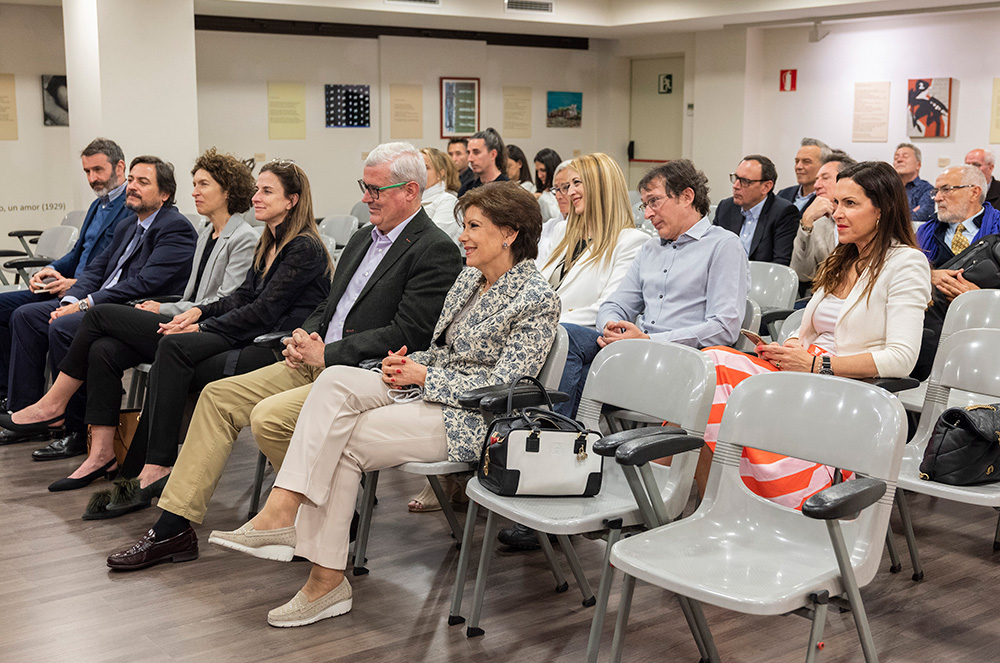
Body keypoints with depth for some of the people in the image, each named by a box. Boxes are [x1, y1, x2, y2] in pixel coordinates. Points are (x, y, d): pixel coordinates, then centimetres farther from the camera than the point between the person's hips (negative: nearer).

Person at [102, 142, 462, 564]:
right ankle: (174, 525, 3)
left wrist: (326, 353, -17)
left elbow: (409, 334, -19)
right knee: (218, 396, 0)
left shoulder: (436, 251, -11)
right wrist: (305, 338, 1)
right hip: (319, 362, 9)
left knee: (269, 417, -27)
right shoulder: (363, 238, 18)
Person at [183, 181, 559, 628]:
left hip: (471, 420, -8)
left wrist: (424, 377, -13)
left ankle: (327, 580, -12)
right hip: (433, 390, 8)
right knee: (335, 379, -19)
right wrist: (410, 364, -1)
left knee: (340, 443, -19)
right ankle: (280, 513, -26)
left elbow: (503, 386, -17)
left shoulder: (537, 299, -11)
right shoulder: (469, 279, 16)